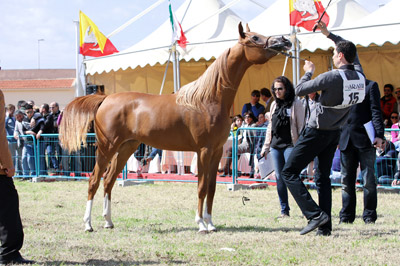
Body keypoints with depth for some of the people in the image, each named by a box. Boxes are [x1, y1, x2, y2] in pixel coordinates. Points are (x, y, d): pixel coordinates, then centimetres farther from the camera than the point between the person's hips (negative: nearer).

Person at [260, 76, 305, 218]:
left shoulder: (296, 104, -2)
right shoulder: (274, 105, 15)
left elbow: (301, 126, -4)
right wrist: (266, 147, 18)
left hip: (290, 145, -6)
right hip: (275, 146, 6)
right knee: (279, 177, 4)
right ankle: (284, 210, 8)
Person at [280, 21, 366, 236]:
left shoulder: (332, 77, -23)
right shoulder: (360, 78, 1)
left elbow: (299, 90, -14)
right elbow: (350, 53, 22)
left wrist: (308, 73, 4)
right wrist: (328, 34, 28)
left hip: (317, 131, -8)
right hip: (335, 133, 8)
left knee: (289, 172, -2)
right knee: (323, 178, 16)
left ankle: (315, 214, -15)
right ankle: (325, 226, 9)